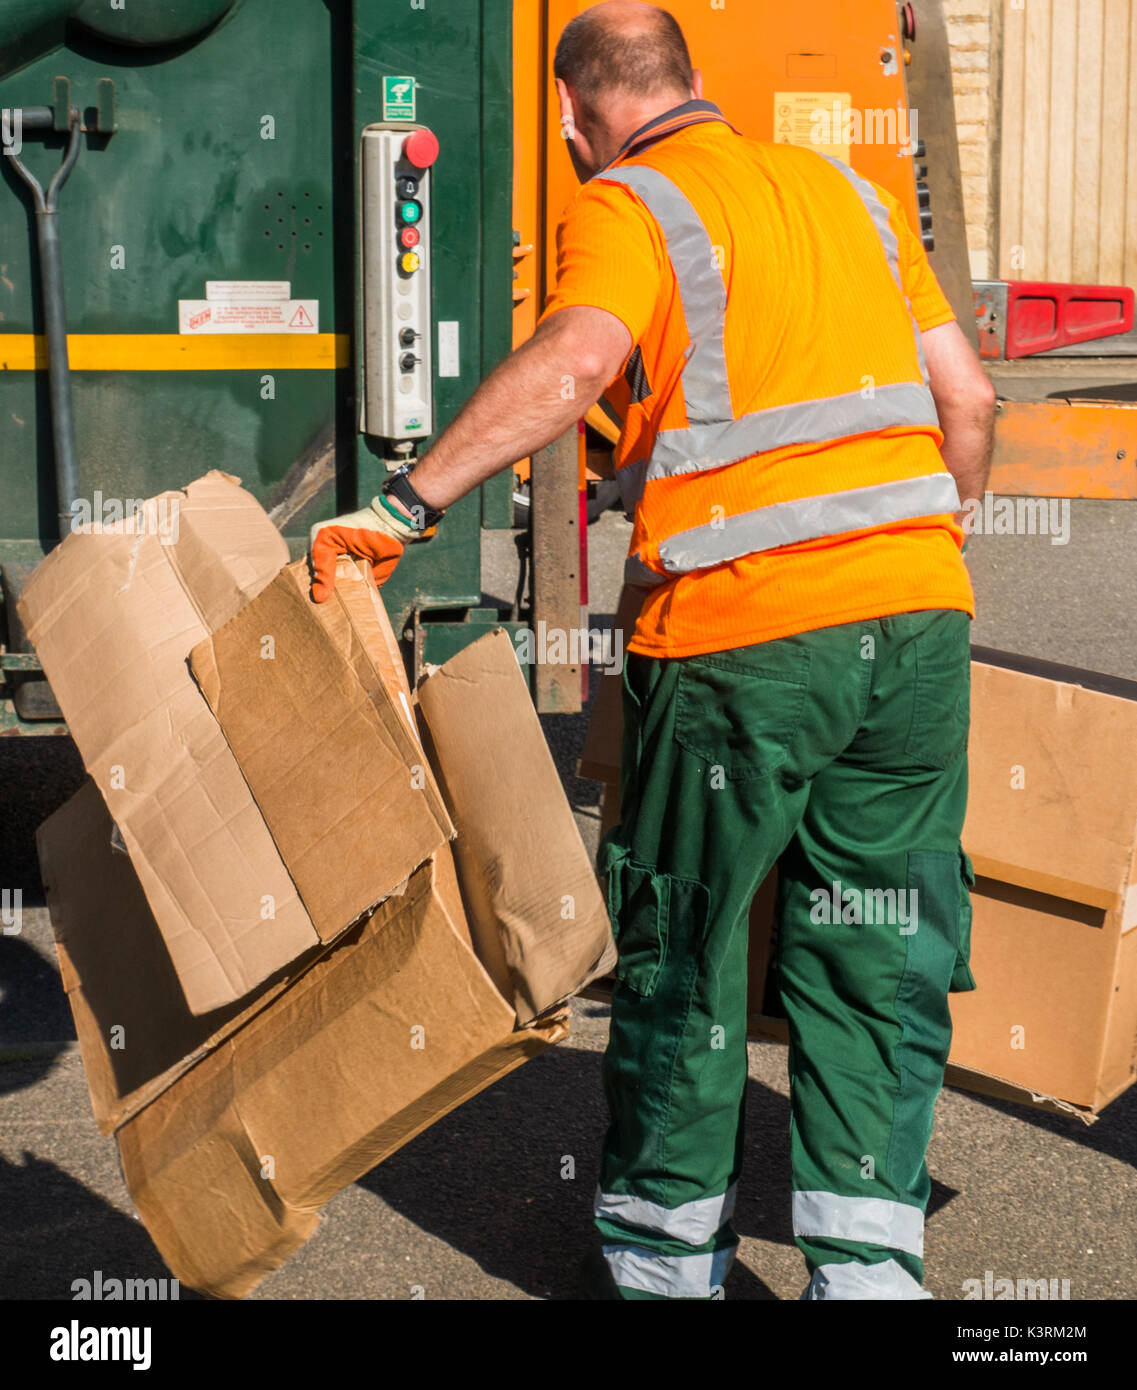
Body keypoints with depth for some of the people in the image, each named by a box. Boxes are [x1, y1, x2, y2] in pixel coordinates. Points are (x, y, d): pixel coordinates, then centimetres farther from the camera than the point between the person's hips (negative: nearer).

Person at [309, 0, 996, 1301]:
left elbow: (574, 359, -21)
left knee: (680, 950, 12)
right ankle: (869, 1265, 13)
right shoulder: (842, 188, 19)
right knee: (874, 962, 13)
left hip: (744, 634, -5)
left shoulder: (624, 209, 0)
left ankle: (663, 1254, 24)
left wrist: (403, 506, -24)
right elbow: (966, 397, 18)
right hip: (918, 616, 5)